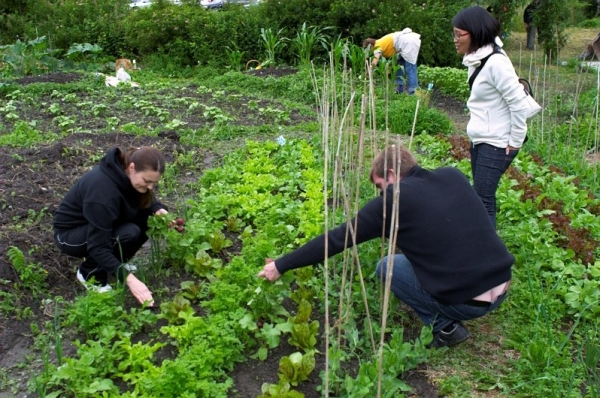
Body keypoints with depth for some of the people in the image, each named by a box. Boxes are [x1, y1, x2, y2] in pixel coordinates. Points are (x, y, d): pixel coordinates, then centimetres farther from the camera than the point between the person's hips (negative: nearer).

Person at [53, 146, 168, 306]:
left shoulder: (127, 175, -15)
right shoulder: (103, 190, -37)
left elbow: (144, 201, 6)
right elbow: (98, 245, -37)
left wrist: (157, 209, -18)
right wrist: (128, 278, -42)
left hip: (102, 226, 8)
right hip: (69, 233, -8)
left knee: (147, 220, -15)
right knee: (129, 233, -31)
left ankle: (113, 263, 5)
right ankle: (90, 272, -8)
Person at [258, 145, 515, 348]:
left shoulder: (393, 200, -8)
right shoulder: (454, 176, 8)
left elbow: (337, 239, -5)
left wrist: (281, 265, 4)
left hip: (467, 301, -7)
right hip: (503, 285, 7)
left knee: (386, 267, 11)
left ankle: (444, 326, 8)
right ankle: (447, 321, 22)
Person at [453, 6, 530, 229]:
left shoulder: (495, 62, -21)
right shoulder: (476, 59, 6)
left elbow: (519, 104, -20)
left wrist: (515, 142, -14)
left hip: (496, 144, -9)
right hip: (479, 140, 9)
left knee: (484, 201, -7)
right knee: (481, 199, 15)